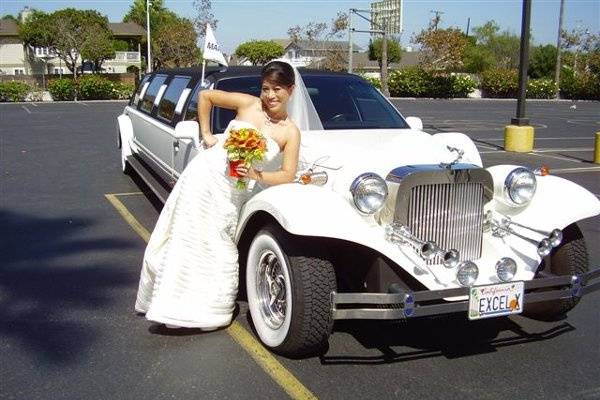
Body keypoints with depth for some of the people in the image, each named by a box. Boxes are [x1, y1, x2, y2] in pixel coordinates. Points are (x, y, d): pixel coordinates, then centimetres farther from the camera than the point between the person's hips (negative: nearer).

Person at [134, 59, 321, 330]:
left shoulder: (291, 132, -2)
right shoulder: (247, 103, -1)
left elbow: (288, 175, -6)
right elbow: (205, 96, 10)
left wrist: (257, 175, -21)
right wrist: (205, 133, 5)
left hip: (232, 192, 0)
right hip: (206, 174, 1)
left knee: (218, 249, 2)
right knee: (185, 238, 5)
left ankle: (208, 310, 19)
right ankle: (172, 304, 20)